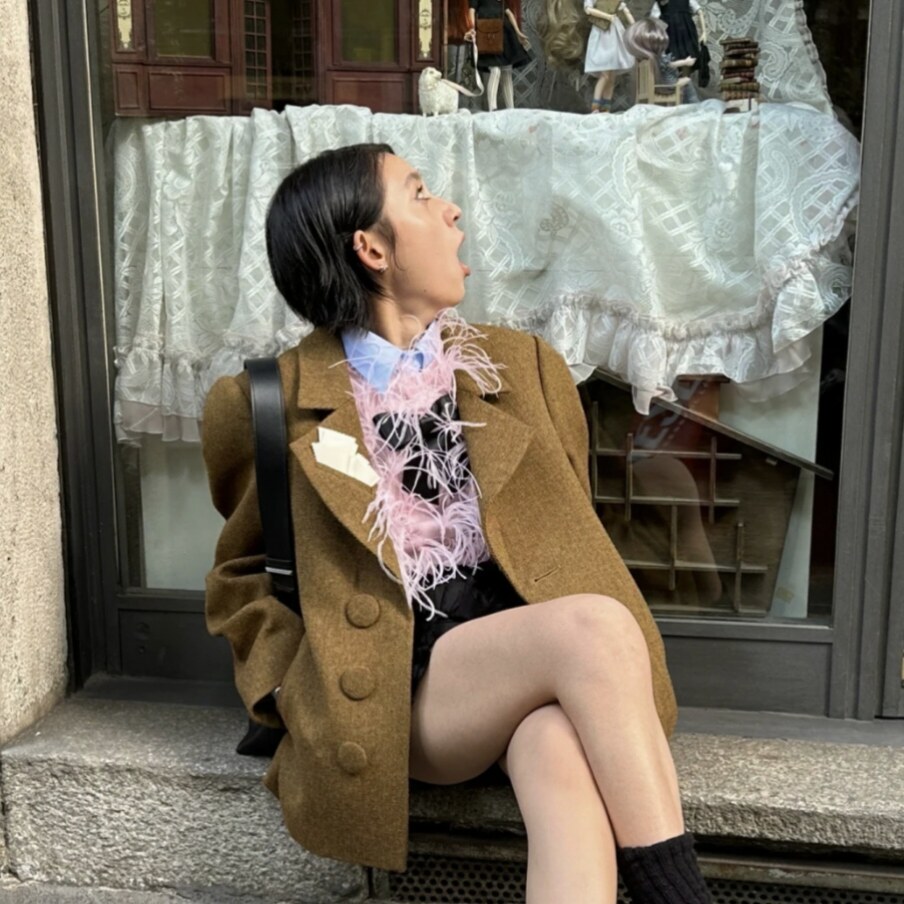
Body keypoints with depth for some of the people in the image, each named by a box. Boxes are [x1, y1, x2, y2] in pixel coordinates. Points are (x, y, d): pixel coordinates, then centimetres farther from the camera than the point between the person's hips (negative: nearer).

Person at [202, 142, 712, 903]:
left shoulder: (521, 364, 14)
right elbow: (238, 575, 18)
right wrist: (296, 682, 1)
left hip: (529, 659, 3)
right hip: (395, 691, -2)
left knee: (560, 752, -34)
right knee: (593, 628, -31)